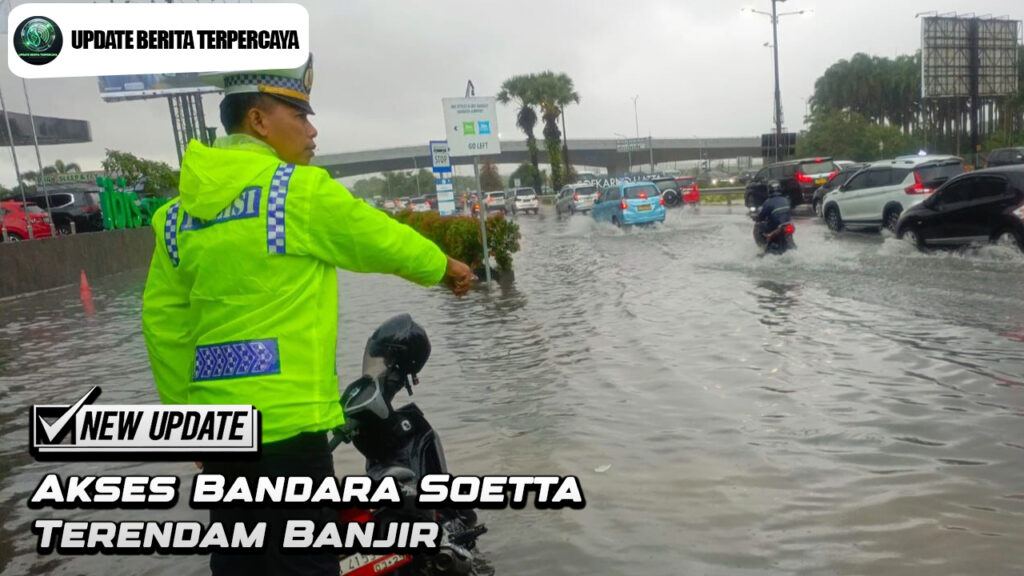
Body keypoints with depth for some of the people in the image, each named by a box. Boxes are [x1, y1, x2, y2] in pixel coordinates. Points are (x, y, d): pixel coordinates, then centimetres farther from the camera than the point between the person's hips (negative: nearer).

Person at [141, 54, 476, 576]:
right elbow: (384, 240, 1)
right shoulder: (300, 189, -11)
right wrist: (445, 268, 19)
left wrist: (188, 411, 16)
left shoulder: (181, 209, 7)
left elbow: (163, 319, 8)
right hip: (284, 421, -7)